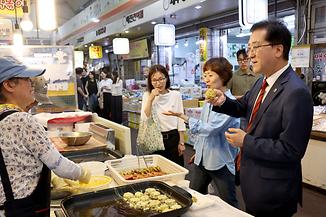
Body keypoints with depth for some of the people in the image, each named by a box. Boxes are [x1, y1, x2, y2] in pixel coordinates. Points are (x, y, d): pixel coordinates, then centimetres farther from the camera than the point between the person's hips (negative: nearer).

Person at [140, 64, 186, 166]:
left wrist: (181, 143, 0)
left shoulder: (176, 95, -3)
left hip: (173, 138, 0)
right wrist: (151, 99, -19)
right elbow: (144, 119, -13)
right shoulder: (147, 96, -2)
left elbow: (180, 120, 1)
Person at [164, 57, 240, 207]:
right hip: (202, 158, 8)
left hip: (221, 162, -8)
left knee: (228, 205, 8)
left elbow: (210, 128, -24)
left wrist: (183, 116, -20)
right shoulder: (209, 101, 6)